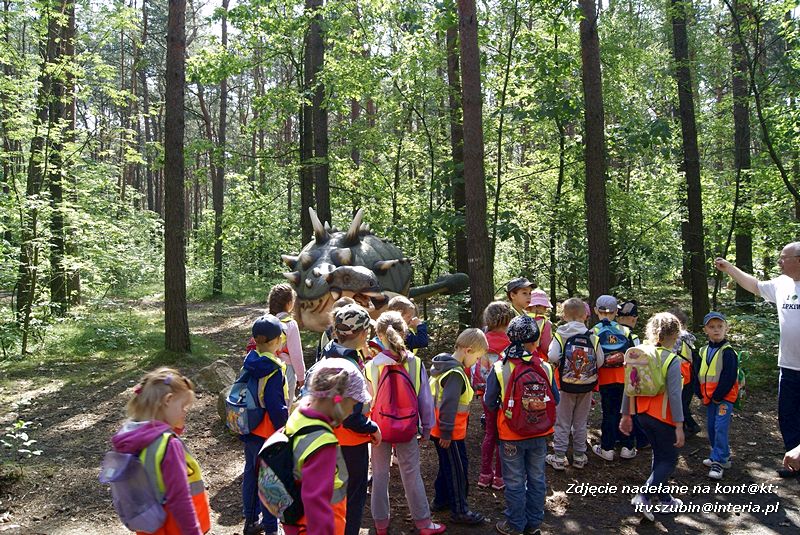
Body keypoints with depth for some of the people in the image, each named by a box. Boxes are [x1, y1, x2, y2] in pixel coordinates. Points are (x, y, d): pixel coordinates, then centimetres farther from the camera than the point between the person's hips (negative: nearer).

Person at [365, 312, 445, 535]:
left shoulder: (371, 366, -13)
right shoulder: (415, 363, -10)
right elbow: (425, 399, -3)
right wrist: (427, 426, 8)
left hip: (379, 427, 0)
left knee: (380, 475, 14)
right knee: (412, 474, 12)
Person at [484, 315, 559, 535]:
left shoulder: (500, 368, -16)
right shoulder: (545, 368, -11)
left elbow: (489, 402, -7)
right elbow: (555, 400, 0)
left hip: (511, 436, -2)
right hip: (539, 435, 2)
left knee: (515, 482, 12)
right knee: (536, 478, 18)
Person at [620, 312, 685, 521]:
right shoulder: (672, 360, -18)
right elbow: (674, 395, -20)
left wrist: (625, 414, 10)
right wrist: (679, 426, -14)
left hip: (643, 414, 6)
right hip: (663, 417, -6)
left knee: (659, 456, 21)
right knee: (669, 460, 9)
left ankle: (664, 499, 30)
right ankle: (644, 497, -5)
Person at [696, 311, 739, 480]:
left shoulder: (728, 352, -13)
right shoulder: (703, 351, 8)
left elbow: (729, 378, -17)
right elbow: (699, 374, 12)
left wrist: (717, 396, -15)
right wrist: (701, 394, 4)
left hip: (724, 397, -7)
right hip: (709, 398, 7)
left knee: (720, 428, -10)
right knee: (711, 427, 14)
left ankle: (718, 462, -4)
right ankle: (723, 455, 29)